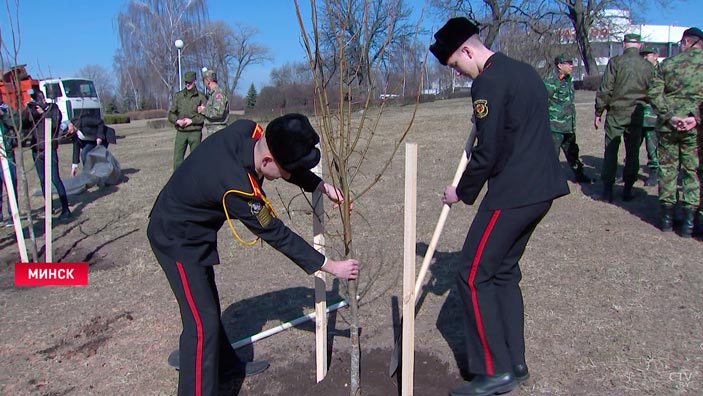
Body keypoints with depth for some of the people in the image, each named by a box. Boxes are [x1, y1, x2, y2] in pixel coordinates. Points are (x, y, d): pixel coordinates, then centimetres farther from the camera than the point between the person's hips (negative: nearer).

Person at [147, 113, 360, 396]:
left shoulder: (247, 130, -18)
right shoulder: (237, 187, -38)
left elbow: (291, 166, 3)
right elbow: (277, 235, -27)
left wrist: (322, 186, -3)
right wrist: (331, 266, -19)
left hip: (193, 231, 9)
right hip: (177, 239, -9)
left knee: (208, 301, 23)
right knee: (202, 322, -8)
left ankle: (225, 363, 43)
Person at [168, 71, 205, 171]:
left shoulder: (200, 97, 2)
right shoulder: (178, 96, 9)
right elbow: (171, 114, 10)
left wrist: (192, 121, -12)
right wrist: (177, 121, -10)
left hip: (195, 132, -2)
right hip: (181, 132, 2)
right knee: (177, 158, -1)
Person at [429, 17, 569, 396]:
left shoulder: (488, 83, -13)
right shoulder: (524, 71, 17)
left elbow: (487, 152, -15)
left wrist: (462, 192, -2)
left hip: (512, 193, -10)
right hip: (541, 188, 10)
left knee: (473, 274, -2)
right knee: (504, 270, 17)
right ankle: (514, 361, 24)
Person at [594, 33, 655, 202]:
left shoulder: (615, 62, -6)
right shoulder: (649, 66, 3)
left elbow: (605, 90, -8)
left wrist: (598, 113, -1)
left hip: (616, 113, -2)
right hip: (637, 115, 2)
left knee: (610, 151, 3)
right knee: (632, 152, 10)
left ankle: (607, 190, 2)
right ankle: (627, 190, 14)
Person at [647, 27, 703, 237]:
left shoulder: (669, 62, 4)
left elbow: (654, 92, -5)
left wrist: (669, 115, -9)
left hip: (668, 124, 1)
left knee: (667, 169, 10)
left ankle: (667, 216, 15)